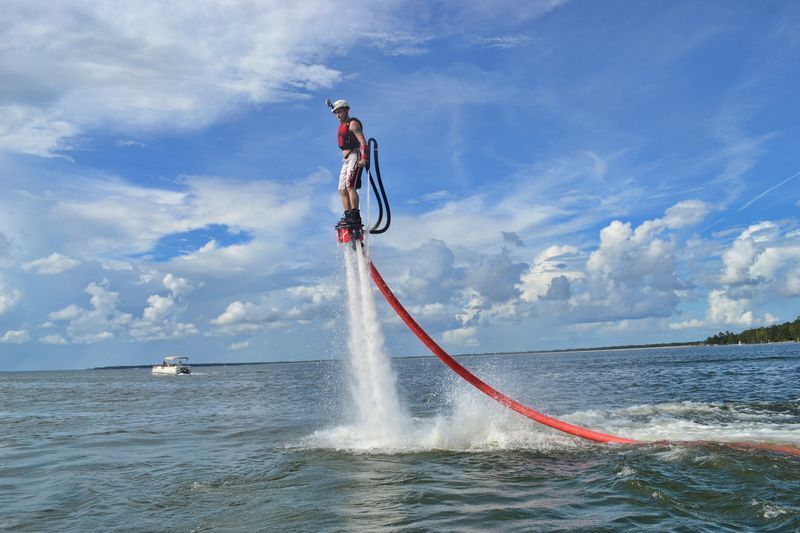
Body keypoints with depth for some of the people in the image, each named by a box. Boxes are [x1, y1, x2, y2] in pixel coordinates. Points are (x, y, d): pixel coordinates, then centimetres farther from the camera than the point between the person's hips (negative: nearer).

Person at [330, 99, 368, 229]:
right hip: (346, 160, 10)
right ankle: (348, 217, 4)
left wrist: (364, 158, -28)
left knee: (350, 186, -22)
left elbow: (363, 142, -16)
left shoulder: (353, 123, -5)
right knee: (342, 190, 4)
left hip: (355, 157, -10)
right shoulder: (342, 125, 22)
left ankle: (355, 217, -27)